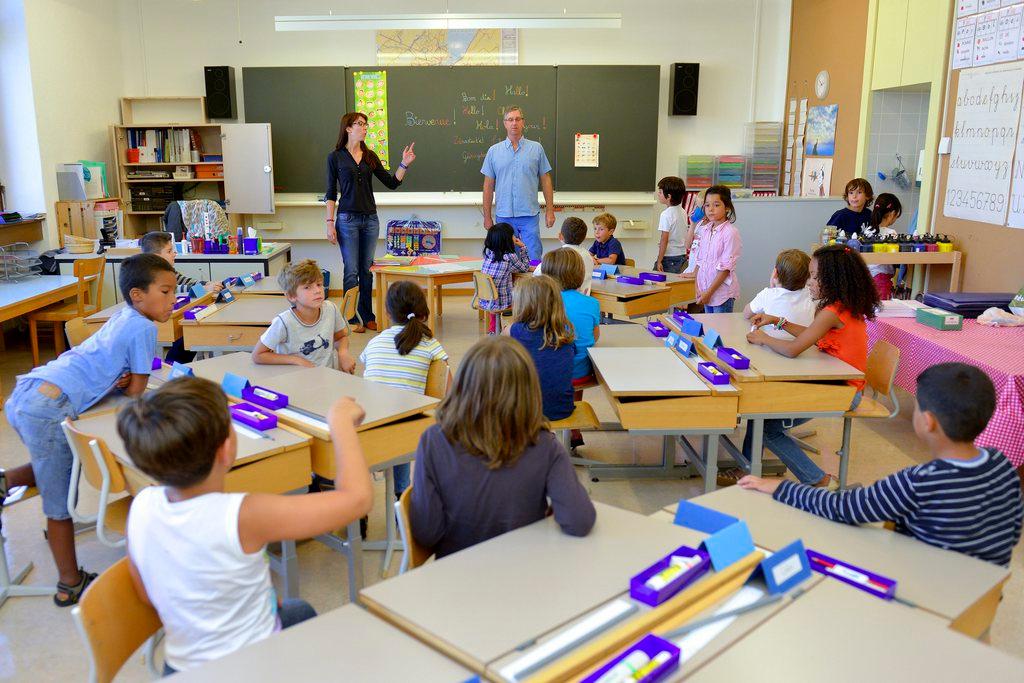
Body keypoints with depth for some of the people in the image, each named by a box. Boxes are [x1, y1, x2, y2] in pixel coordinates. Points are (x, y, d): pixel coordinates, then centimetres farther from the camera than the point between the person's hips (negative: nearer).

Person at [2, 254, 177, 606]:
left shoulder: (124, 316, 18)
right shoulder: (144, 328, -8)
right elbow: (135, 392, -4)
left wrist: (119, 380, -1)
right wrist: (127, 383, 15)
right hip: (50, 409, -8)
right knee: (62, 500, 5)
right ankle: (71, 585, 18)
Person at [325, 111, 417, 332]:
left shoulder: (370, 156, 9)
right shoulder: (335, 157, -1)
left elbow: (391, 183, 9)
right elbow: (331, 193, -1)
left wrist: (404, 164, -5)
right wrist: (330, 222, -7)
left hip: (370, 219, 4)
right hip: (347, 219, -4)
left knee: (367, 270, 9)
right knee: (351, 271, -2)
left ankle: (367, 316, 17)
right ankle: (353, 318, 7)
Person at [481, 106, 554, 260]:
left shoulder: (537, 148, 4)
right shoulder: (494, 151, 7)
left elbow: (545, 180, 6)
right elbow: (488, 186, 8)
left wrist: (550, 211, 1)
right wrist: (487, 216, 4)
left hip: (530, 215, -1)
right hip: (504, 215, 1)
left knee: (534, 259, -3)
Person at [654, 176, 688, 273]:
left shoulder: (666, 214, -15)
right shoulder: (683, 212, 9)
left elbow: (664, 240, -18)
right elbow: (684, 235, 15)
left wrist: (659, 261, -15)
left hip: (668, 258, -8)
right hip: (682, 256, 8)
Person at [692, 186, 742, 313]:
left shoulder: (730, 233, -14)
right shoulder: (705, 229, 7)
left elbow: (725, 268, -15)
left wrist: (709, 292, -15)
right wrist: (698, 287, 4)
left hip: (722, 292, -6)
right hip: (706, 291, 6)